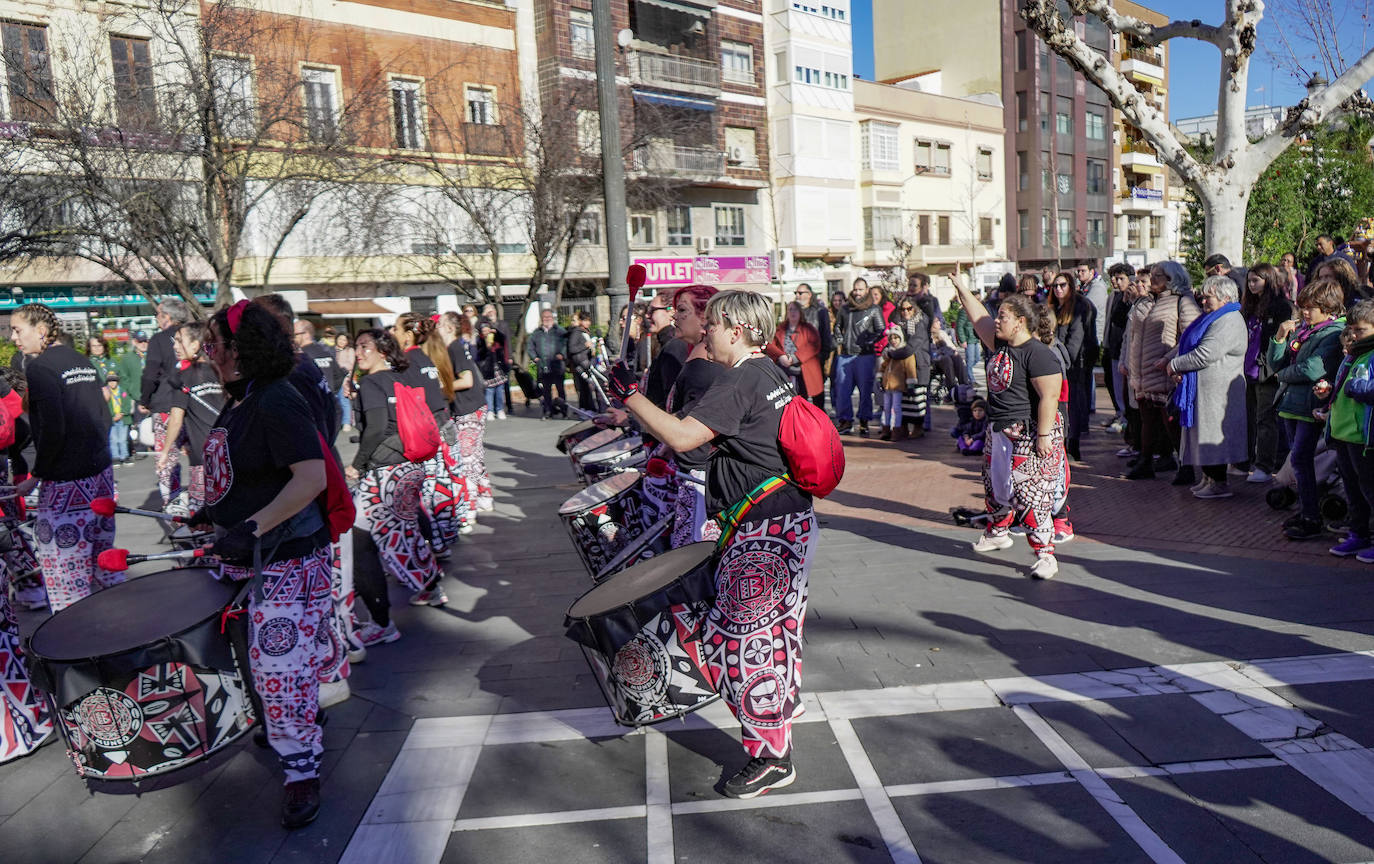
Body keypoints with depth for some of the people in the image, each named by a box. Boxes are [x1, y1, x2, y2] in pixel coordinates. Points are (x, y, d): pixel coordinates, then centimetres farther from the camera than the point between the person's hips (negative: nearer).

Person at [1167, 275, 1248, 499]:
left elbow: (1205, 354, -23)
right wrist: (1172, 361, -3)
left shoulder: (1229, 322, -15)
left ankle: (1219, 483, 2)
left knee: (1213, 435, -5)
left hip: (1217, 392, -10)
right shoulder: (1210, 318, 18)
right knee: (1202, 433, 13)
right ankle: (1208, 478, 22)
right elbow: (1185, 345, 18)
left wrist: (1175, 365, -12)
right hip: (1201, 390, 10)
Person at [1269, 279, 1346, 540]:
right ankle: (1305, 510, 24)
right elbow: (1276, 362, 12)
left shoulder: (1334, 334, -12)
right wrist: (1280, 337, -3)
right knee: (1299, 458, 13)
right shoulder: (1301, 329, 12)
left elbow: (1312, 370, -22)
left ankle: (1311, 521, -5)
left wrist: (1283, 375, -5)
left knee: (1300, 458, -11)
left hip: (1310, 405, -8)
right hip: (1291, 402, 8)